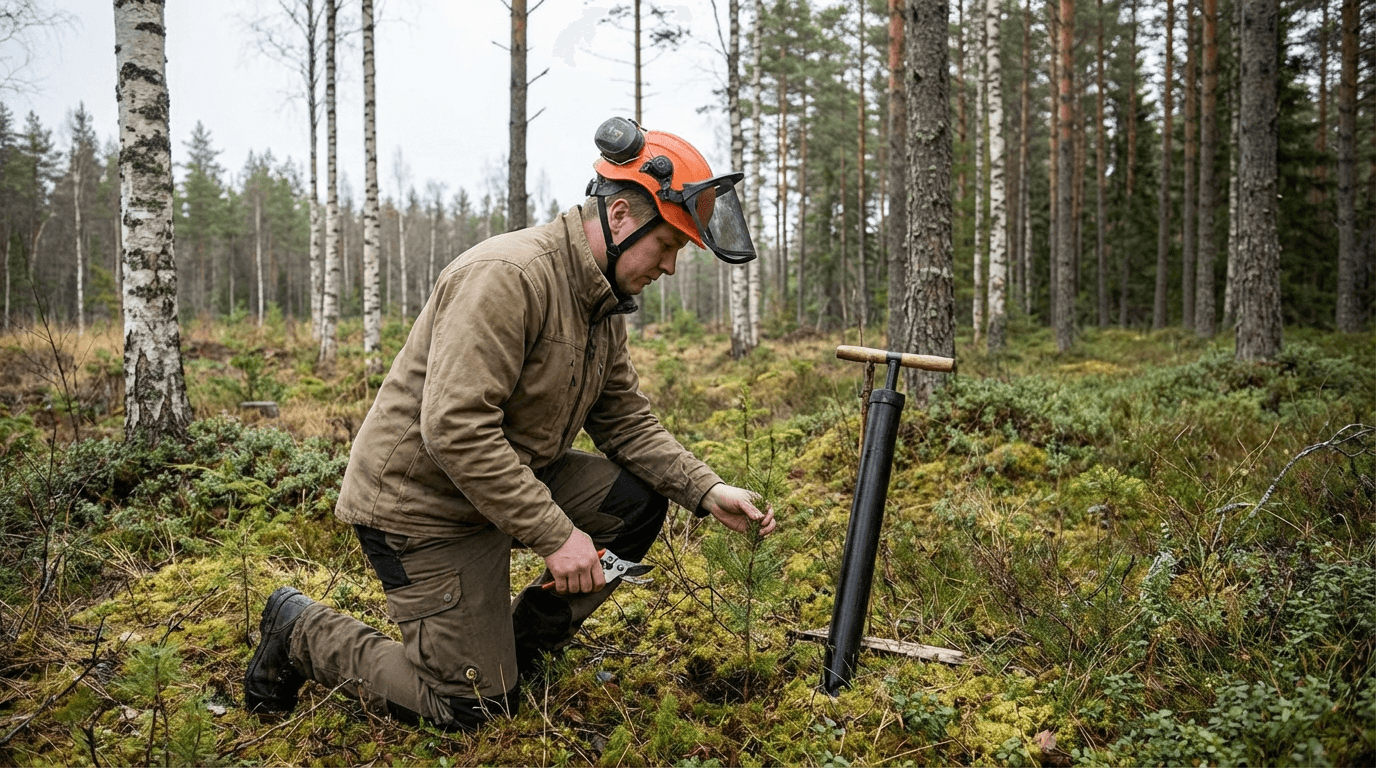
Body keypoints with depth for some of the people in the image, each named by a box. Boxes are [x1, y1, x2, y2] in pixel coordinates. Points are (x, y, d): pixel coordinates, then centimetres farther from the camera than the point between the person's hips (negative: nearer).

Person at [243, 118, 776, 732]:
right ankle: (302, 634, 14)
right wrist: (556, 533, -30)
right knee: (472, 708, -6)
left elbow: (625, 420, 6)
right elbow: (454, 429, -33)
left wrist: (708, 491, -8)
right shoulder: (508, 276, -27)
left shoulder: (604, 301, 5)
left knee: (638, 501, -6)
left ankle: (517, 649, 9)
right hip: (420, 496, -9)